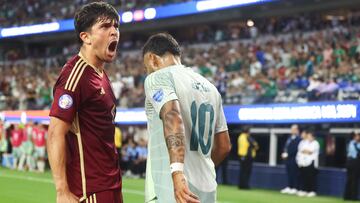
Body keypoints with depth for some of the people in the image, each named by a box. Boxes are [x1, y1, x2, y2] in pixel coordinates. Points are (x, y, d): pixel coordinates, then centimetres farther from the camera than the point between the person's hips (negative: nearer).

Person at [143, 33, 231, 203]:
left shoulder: (158, 78, -3)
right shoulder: (210, 87, 18)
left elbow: (173, 118, -23)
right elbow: (224, 146, 22)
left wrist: (177, 172, -33)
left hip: (171, 189, -7)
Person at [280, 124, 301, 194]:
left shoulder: (298, 139, -12)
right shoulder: (289, 137, 16)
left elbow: (295, 149, -18)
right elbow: (286, 147, 20)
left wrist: (287, 154, -16)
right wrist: (284, 153, 4)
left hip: (294, 159, -9)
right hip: (288, 158, 9)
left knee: (294, 174, -4)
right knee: (289, 173, 12)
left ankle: (295, 188, 0)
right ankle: (289, 187, 18)